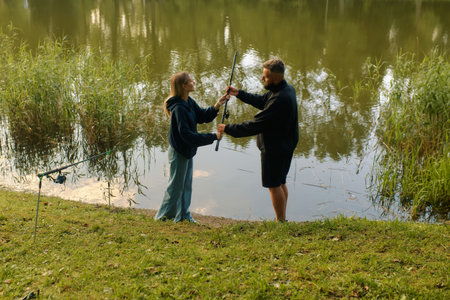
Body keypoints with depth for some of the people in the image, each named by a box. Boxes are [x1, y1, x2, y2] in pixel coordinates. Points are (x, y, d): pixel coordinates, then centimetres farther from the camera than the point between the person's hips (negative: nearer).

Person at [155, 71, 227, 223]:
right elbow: (186, 134, -30)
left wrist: (216, 106, -11)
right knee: (176, 185, 4)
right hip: (179, 152, -9)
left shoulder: (189, 102, 2)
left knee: (186, 184, 17)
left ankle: (183, 216, 30)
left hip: (187, 150, 9)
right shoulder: (179, 108, -27)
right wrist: (212, 137, -29)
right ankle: (163, 216, 20)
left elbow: (203, 116, 7)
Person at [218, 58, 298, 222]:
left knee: (274, 185, 4)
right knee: (280, 183, 20)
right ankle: (282, 219, 33)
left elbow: (256, 125, -28)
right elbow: (262, 101, 17)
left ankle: (281, 221, 16)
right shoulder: (287, 89, 2)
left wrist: (228, 129, -20)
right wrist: (239, 94, 9)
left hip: (275, 149, -10)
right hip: (285, 145, 10)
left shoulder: (279, 100, -30)